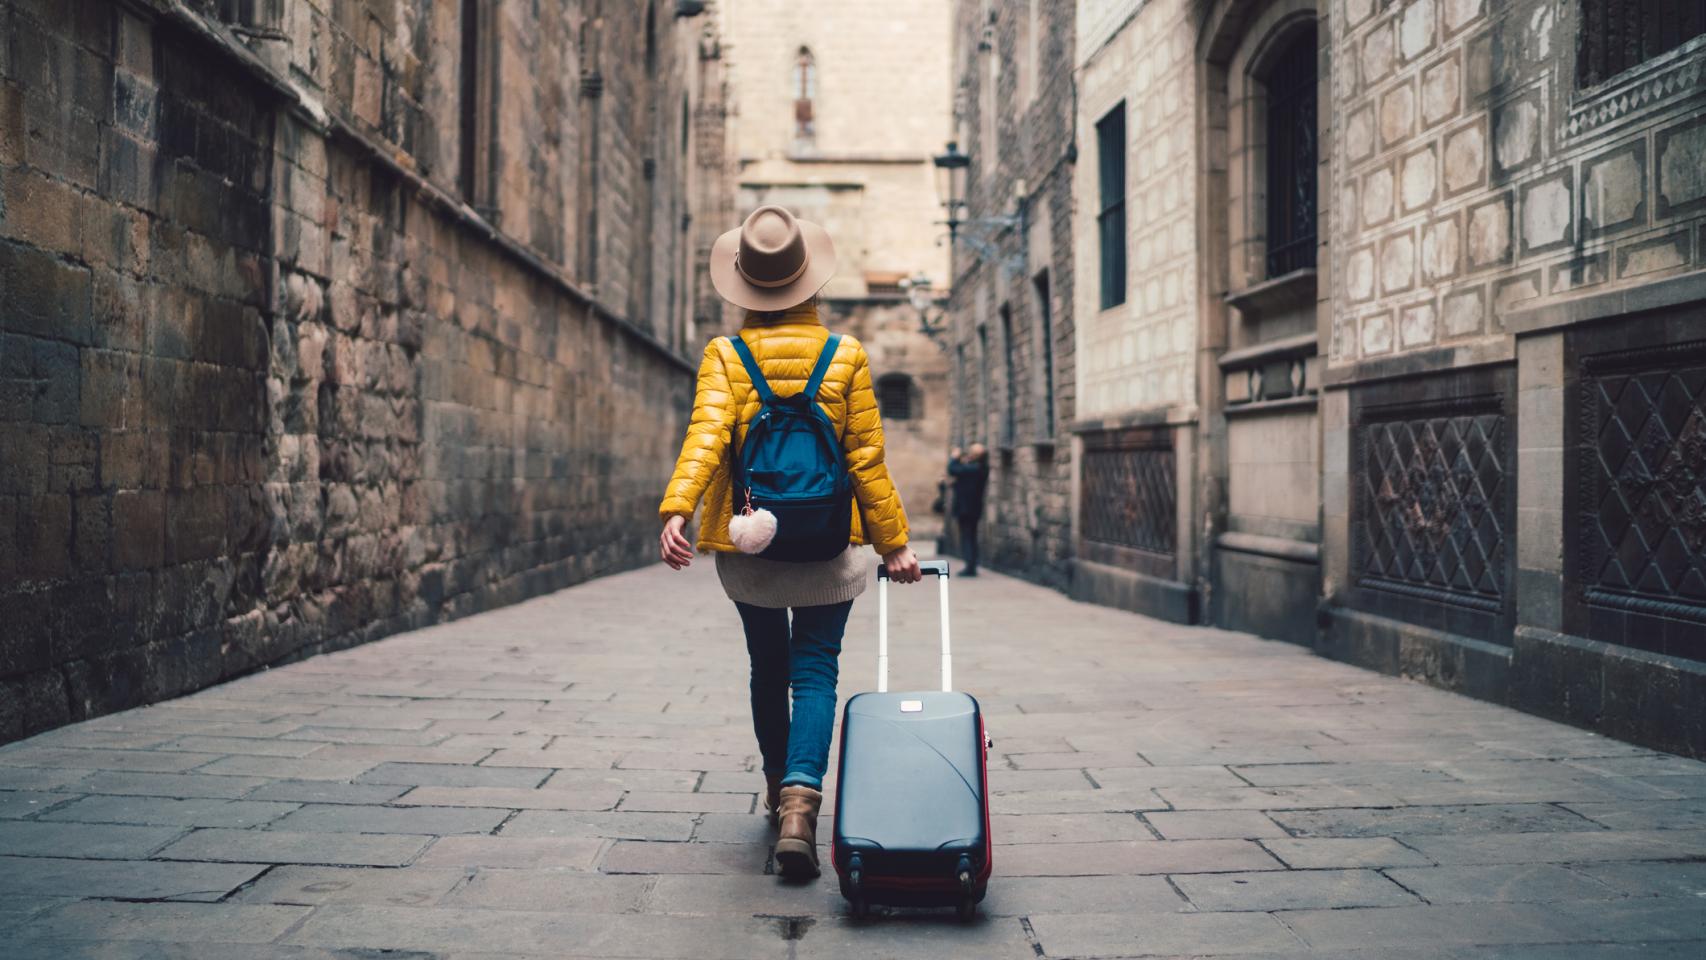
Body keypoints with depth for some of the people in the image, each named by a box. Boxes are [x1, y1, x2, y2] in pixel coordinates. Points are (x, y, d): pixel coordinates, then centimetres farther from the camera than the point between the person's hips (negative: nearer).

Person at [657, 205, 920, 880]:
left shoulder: (724, 356, -2)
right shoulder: (847, 357, -2)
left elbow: (706, 435, -19)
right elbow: (867, 459, -3)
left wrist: (676, 510, -29)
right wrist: (893, 543, 3)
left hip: (747, 546, 1)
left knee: (768, 666, 19)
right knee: (815, 670, 2)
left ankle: (779, 788, 35)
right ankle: (801, 801, -18)